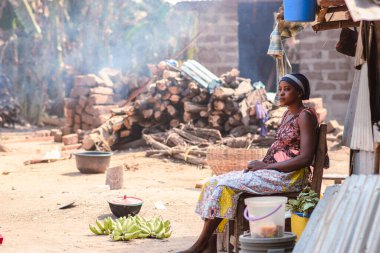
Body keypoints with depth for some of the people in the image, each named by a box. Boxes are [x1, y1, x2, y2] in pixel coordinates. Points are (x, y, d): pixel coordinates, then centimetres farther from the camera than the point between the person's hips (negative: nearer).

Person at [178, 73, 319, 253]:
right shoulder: (288, 114, 17)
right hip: (274, 172, 9)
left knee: (225, 185, -20)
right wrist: (260, 164, -1)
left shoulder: (305, 116, -11)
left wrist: (265, 166, -16)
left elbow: (305, 158, -19)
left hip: (290, 177, -9)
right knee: (216, 183, -6)